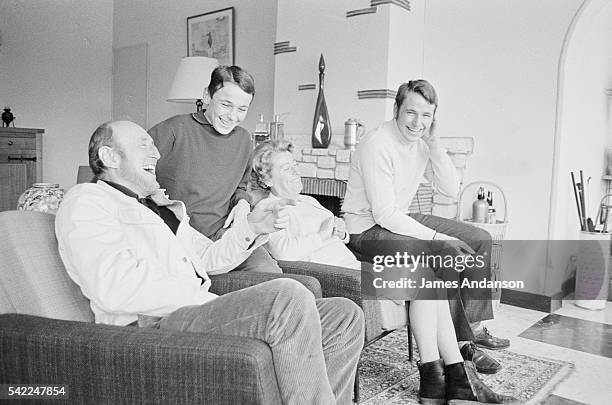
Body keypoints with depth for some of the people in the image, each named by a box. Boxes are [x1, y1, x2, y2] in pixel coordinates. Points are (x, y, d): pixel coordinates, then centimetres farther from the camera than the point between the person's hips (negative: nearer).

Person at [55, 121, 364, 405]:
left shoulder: (159, 205, 29)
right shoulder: (86, 201, 2)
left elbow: (208, 258, 25)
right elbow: (115, 288, -15)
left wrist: (250, 226, 6)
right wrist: (198, 294, -14)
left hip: (204, 311, 9)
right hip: (156, 325, -8)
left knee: (344, 316, -3)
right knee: (288, 298, -33)